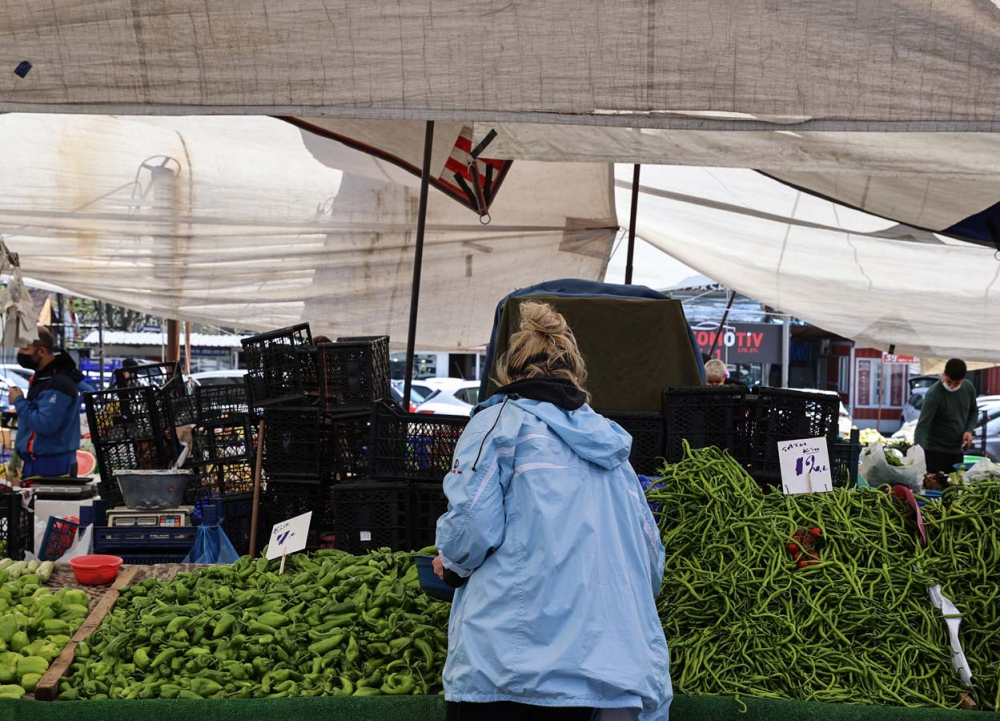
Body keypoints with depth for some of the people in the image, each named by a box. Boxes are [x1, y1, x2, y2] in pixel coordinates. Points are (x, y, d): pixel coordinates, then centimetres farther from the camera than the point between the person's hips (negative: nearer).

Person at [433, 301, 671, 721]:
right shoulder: (610, 441, 20)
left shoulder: (500, 420, 2)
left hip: (506, 654, -6)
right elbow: (651, 556, 20)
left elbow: (473, 523, -11)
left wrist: (451, 565, 10)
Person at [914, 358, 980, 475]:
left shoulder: (969, 388, -2)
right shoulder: (934, 394, -20)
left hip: (958, 451, 6)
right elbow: (922, 425, -25)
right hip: (936, 452, -6)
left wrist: (969, 430, -4)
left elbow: (973, 411, 16)